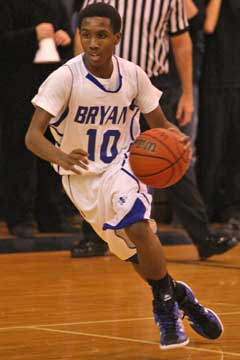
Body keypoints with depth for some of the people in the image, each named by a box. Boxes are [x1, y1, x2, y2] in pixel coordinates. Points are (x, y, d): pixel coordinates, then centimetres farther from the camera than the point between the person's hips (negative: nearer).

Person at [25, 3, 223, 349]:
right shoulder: (65, 78, -21)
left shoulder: (133, 75, -12)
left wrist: (176, 138, -23)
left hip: (122, 166, 0)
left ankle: (167, 306, -8)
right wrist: (60, 157, -49)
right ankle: (177, 295, 32)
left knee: (138, 228, -26)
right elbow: (33, 135, -27)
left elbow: (159, 123, 1)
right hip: (81, 176, 0)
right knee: (132, 252, 6)